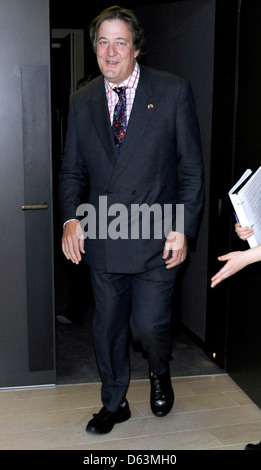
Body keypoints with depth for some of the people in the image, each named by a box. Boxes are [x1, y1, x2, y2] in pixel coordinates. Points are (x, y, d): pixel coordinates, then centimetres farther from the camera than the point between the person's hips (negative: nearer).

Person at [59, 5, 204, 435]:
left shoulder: (174, 92, -3)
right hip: (102, 239, 3)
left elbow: (192, 168, -3)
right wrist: (72, 218, -7)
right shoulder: (82, 102, 6)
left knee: (149, 326, 0)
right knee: (107, 329, 14)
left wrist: (182, 229, -10)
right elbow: (72, 170, 10)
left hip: (155, 239, -3)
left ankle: (160, 373, 37)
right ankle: (114, 404, 37)